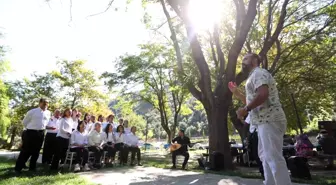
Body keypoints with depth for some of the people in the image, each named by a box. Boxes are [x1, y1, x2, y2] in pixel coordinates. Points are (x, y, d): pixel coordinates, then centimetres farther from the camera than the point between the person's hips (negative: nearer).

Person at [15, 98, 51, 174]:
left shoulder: (48, 113, 6)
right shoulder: (32, 112, -5)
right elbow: (25, 122, 7)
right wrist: (30, 128, 10)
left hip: (41, 133, 4)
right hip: (30, 133, -4)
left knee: (36, 151, 12)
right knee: (26, 151, 1)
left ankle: (32, 167, 25)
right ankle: (18, 168, 14)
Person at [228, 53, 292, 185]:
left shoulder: (258, 73, -6)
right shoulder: (254, 76, 26)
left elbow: (263, 94, -25)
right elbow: (251, 101, 29)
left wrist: (245, 109, -18)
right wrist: (236, 93, 24)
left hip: (269, 120, -11)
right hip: (265, 121, 11)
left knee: (273, 157, -10)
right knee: (265, 156, 16)